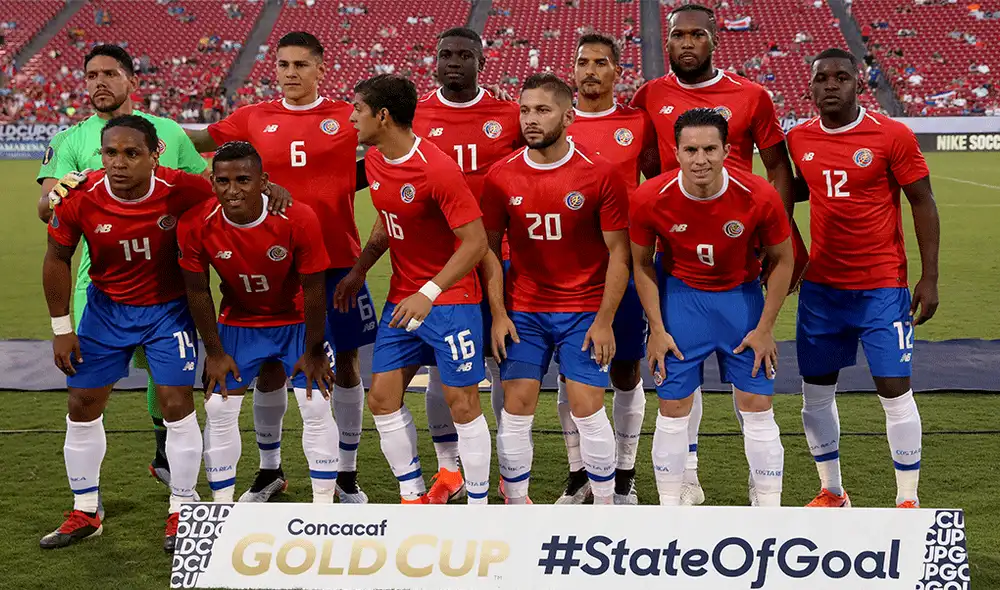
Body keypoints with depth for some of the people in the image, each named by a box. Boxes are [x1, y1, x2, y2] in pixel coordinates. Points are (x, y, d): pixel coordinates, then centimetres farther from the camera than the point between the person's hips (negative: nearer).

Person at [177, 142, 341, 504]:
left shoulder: (298, 219, -28)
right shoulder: (196, 225, -24)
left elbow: (313, 288, -17)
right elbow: (197, 291, -9)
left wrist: (313, 352, -10)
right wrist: (214, 352, -5)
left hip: (297, 321, -1)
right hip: (238, 322, 2)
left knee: (316, 406, -7)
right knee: (219, 409, -3)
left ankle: (324, 505, 8)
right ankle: (222, 508, 11)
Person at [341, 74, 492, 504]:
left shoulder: (438, 169, -21)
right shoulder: (374, 161, 4)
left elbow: (476, 242, -21)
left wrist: (429, 294, -26)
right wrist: (358, 271, 11)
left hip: (451, 299, -8)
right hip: (401, 299, 8)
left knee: (462, 404, -2)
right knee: (381, 397, 5)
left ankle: (479, 508, 12)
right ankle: (413, 497, 19)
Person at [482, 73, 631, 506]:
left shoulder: (600, 174, -8)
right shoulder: (501, 177, -1)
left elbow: (618, 252, -5)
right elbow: (490, 248, 5)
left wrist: (604, 320, -9)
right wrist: (498, 314, -2)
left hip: (583, 311, -2)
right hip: (522, 311, 2)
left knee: (587, 408, -3)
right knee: (516, 408, 1)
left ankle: (605, 505, 14)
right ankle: (516, 506, 16)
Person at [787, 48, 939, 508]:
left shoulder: (892, 136, -9)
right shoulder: (799, 139, 3)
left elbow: (922, 203, -5)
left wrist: (929, 278, -9)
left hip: (882, 287, -4)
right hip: (821, 285, 4)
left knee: (895, 390, -4)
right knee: (816, 391, 8)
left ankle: (908, 500, 10)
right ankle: (831, 493, 25)